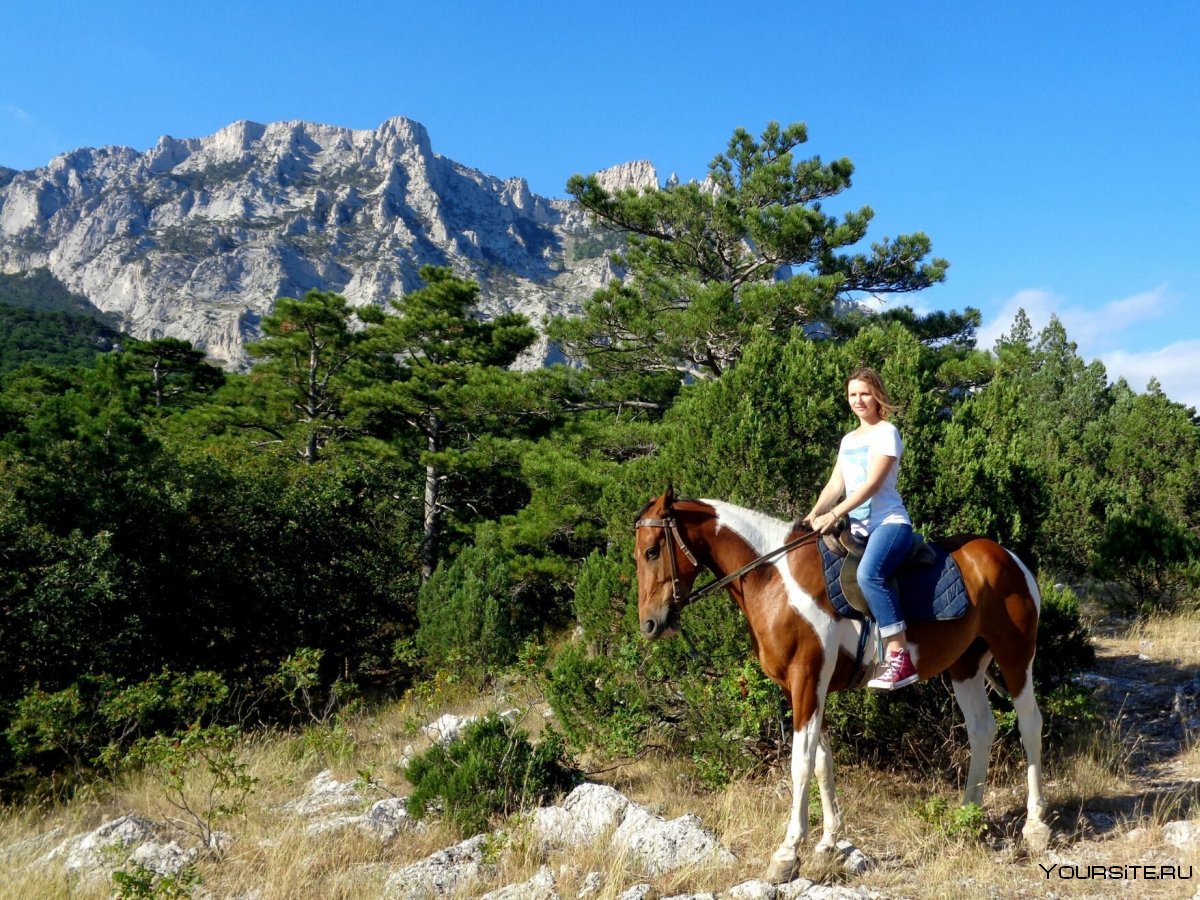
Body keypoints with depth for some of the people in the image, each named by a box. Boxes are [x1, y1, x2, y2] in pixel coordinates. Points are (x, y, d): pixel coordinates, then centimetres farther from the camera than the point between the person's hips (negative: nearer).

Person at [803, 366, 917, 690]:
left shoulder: (886, 432, -3)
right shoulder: (848, 440, 19)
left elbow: (872, 484, -15)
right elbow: (835, 485, 12)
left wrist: (834, 515, -23)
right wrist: (815, 513, -6)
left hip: (889, 521, -9)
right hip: (858, 527, 9)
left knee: (869, 573, -35)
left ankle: (900, 657, -33)